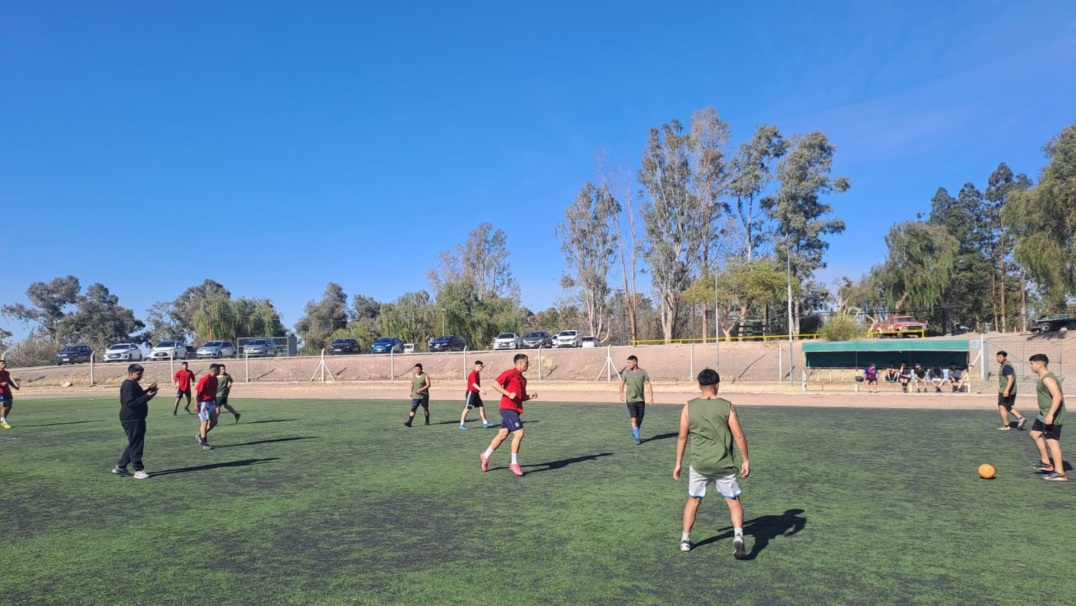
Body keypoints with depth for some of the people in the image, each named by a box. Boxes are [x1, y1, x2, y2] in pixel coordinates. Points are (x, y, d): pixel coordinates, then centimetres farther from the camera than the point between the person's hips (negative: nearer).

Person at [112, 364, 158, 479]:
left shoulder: (133, 384, 15)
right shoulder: (128, 385, -17)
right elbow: (130, 403, -25)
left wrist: (148, 390, 10)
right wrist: (147, 396, -28)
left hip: (137, 419, 11)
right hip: (132, 420, -11)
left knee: (134, 444, 17)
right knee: (136, 445, -5)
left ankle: (120, 467, 26)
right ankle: (138, 470, 1)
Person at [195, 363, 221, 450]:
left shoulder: (215, 379, 9)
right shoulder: (205, 379, -17)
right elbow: (197, 391, -18)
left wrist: (216, 401, 21)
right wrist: (196, 404, -19)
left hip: (211, 403, 9)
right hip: (204, 404, -9)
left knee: (214, 422, 9)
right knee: (205, 422, -6)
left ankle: (201, 435, 27)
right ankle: (204, 444, 1)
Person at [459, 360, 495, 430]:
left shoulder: (477, 373, 12)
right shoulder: (473, 374, -16)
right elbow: (474, 384, -30)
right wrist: (481, 390, -43)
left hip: (476, 393, 9)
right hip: (471, 392, -9)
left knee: (482, 407, 4)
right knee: (467, 408, -5)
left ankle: (485, 423, 7)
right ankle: (462, 424, 2)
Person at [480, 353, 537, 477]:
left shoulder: (523, 379, 17)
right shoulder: (510, 373, -9)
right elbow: (495, 384, -15)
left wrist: (530, 396, 3)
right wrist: (508, 394, -22)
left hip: (514, 409, 9)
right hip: (508, 408, -9)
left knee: (503, 434, 13)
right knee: (519, 433, -13)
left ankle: (485, 456, 29)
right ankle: (514, 464, -3)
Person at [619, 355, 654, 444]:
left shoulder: (643, 372, -4)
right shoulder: (626, 372, -2)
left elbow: (648, 384, -2)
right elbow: (622, 383, 12)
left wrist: (651, 397, -8)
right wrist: (621, 394, 10)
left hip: (641, 400, 1)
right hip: (630, 400, -1)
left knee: (640, 419, 10)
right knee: (634, 419, -9)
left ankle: (634, 432, 35)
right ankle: (637, 438, -1)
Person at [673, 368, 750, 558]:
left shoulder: (689, 407, -2)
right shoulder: (727, 406, -7)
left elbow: (682, 437, 1)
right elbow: (739, 436, -7)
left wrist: (678, 463, 10)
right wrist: (746, 461, 3)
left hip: (699, 464, 2)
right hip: (723, 465, -1)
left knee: (693, 500, 18)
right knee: (734, 502, 12)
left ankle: (685, 540, 24)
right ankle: (738, 536, -8)